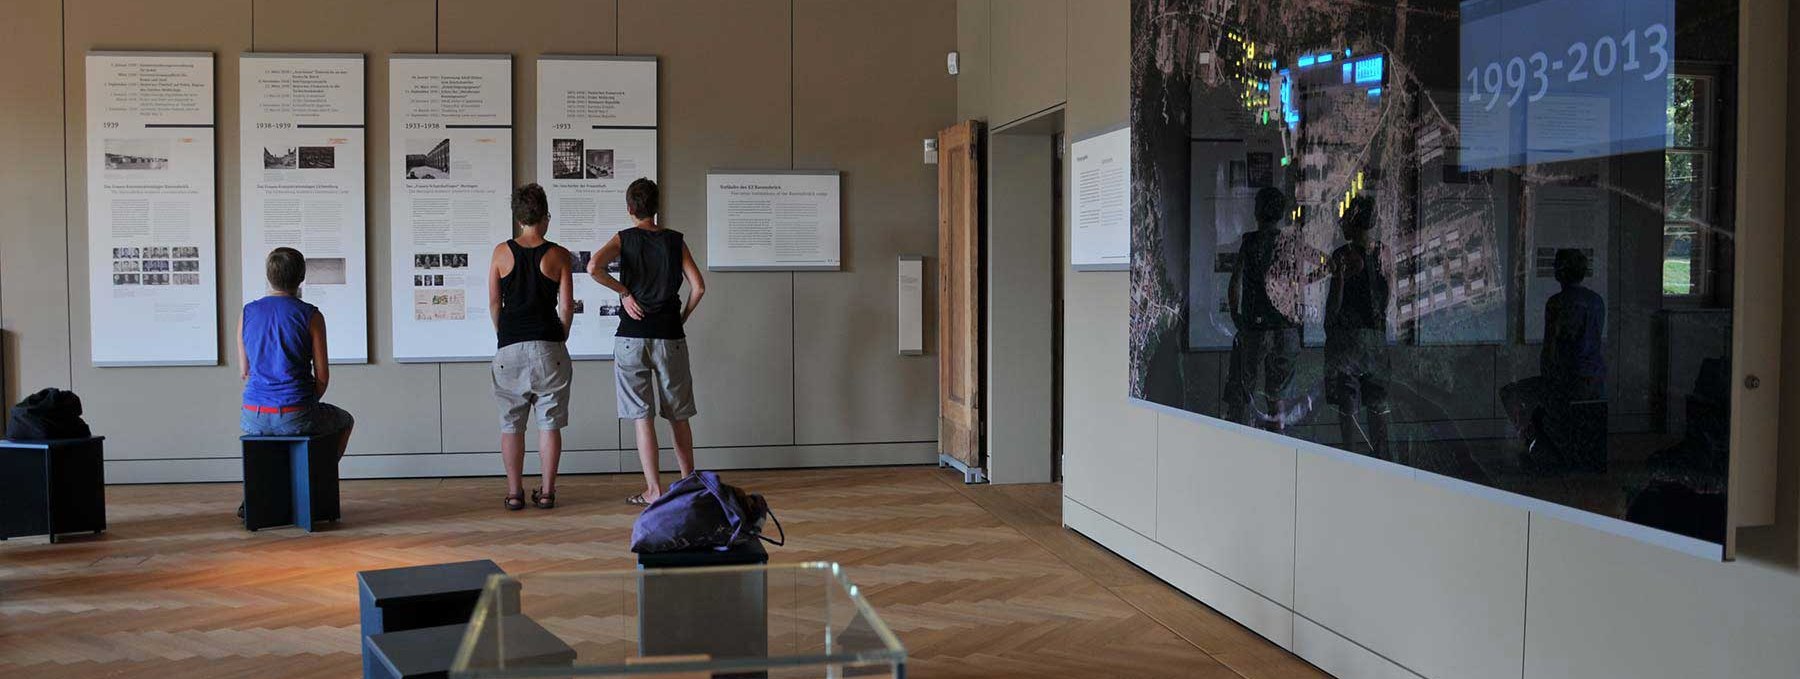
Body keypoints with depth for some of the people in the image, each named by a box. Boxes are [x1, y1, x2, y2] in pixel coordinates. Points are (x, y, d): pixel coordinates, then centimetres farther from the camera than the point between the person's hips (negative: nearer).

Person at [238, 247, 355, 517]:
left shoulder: (247, 313, 3)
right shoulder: (311, 315, -8)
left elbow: (244, 372, 10)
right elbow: (322, 376, -6)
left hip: (255, 417, 4)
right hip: (296, 418, -4)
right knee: (345, 421, 29)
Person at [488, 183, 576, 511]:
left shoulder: (502, 252, 1)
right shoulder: (559, 255, -2)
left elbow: (494, 302, 4)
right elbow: (567, 306, -2)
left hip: (510, 348, 1)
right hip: (548, 348, -1)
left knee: (511, 424, 8)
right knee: (549, 423, 6)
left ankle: (514, 492, 8)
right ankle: (546, 491, 7)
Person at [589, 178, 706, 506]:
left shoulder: (623, 239, 0)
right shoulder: (675, 240, 4)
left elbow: (593, 267, -19)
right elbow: (698, 286, -2)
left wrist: (623, 291, -6)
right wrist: (681, 318, 11)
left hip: (632, 336, -2)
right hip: (671, 337, 2)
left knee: (642, 416, 1)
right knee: (678, 415, 13)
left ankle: (653, 490, -2)